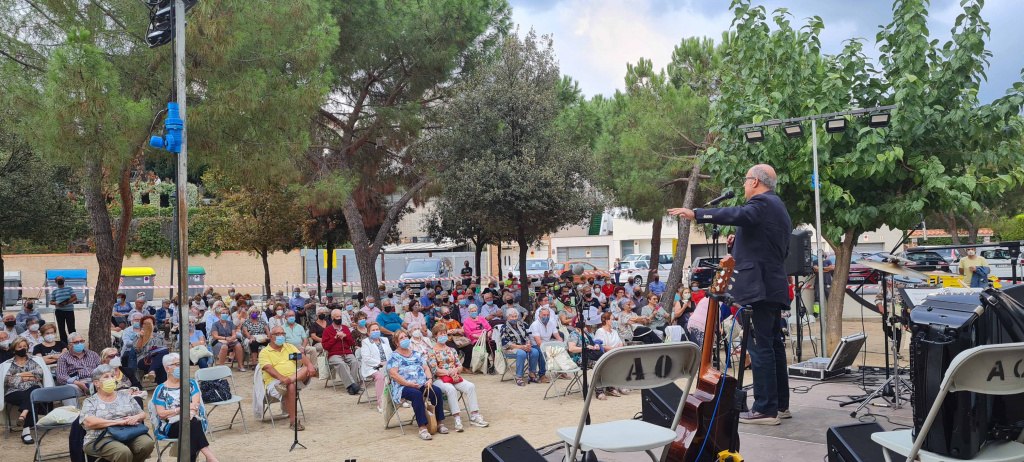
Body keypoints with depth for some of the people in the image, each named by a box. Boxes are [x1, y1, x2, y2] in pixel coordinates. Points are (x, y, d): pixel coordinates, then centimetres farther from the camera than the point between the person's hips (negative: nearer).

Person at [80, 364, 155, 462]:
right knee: (123, 452, -36)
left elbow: (143, 414, 20)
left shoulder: (125, 395, 20)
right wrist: (119, 422, -15)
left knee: (147, 443, -28)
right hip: (103, 438, -4)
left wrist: (136, 417, -6)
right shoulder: (90, 402, 9)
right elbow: (90, 422, -10)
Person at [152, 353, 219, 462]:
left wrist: (191, 413, -24)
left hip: (193, 422, 2)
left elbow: (196, 403, -1)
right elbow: (161, 414, -1)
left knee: (192, 422, -36)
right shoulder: (161, 390, 10)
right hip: (171, 426, -2)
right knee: (191, 424, -35)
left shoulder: (191, 384, 16)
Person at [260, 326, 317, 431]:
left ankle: (288, 382, -39)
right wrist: (281, 378, -29)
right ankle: (292, 420, -31)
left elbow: (302, 357, 8)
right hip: (275, 381, -5)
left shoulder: (289, 347, 22)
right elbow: (268, 368, -11)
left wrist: (310, 365, -17)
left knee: (311, 368, -20)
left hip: (295, 377, 5)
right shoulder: (264, 352, 7)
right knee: (290, 387, -37)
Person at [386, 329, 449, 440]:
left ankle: (440, 423, -19)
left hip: (422, 385, 5)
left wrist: (429, 379, -5)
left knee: (437, 391, -25)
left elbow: (426, 368, 17)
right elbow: (393, 374, -6)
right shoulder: (394, 356, 8)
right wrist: (409, 384, -17)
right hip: (403, 387, -5)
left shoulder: (417, 354, 25)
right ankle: (422, 428, -40)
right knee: (416, 394, -37)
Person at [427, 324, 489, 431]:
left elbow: (460, 366, 15)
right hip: (439, 379, -5)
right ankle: (457, 418, -37)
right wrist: (449, 372, -15)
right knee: (451, 389, -37)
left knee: (471, 386, -22)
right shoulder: (432, 351, 5)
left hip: (455, 377, 5)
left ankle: (474, 415, -22)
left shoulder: (452, 350, 22)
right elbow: (434, 370, -7)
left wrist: (456, 370, -9)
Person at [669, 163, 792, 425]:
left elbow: (737, 215, -30)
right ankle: (780, 404, 21)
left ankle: (765, 409, -7)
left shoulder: (762, 203, -10)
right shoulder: (778, 207, 22)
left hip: (759, 287, -11)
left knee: (761, 347, -9)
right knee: (774, 345, 14)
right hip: (775, 286, 11)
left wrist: (696, 215, -35)